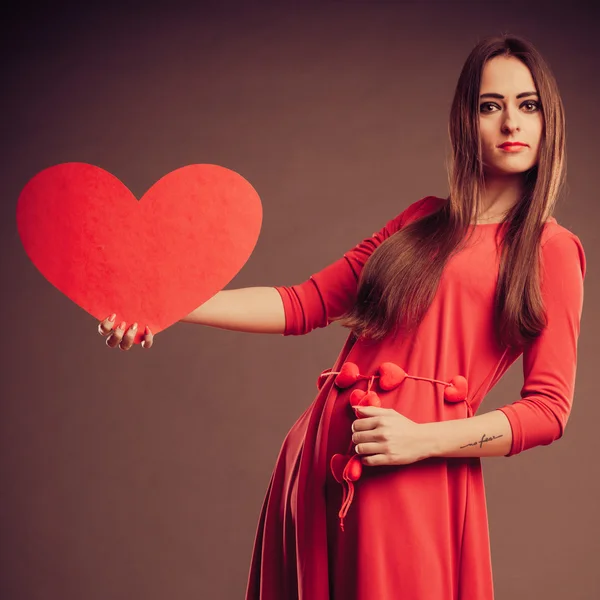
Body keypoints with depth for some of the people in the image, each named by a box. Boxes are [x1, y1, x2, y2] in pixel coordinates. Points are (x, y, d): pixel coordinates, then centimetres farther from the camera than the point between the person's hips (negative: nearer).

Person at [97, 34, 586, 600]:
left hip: (412, 482, -4)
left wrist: (421, 440, -16)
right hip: (321, 459, 5)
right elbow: (305, 303, 11)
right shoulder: (423, 220, 16)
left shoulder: (552, 249, 2)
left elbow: (548, 409, -3)